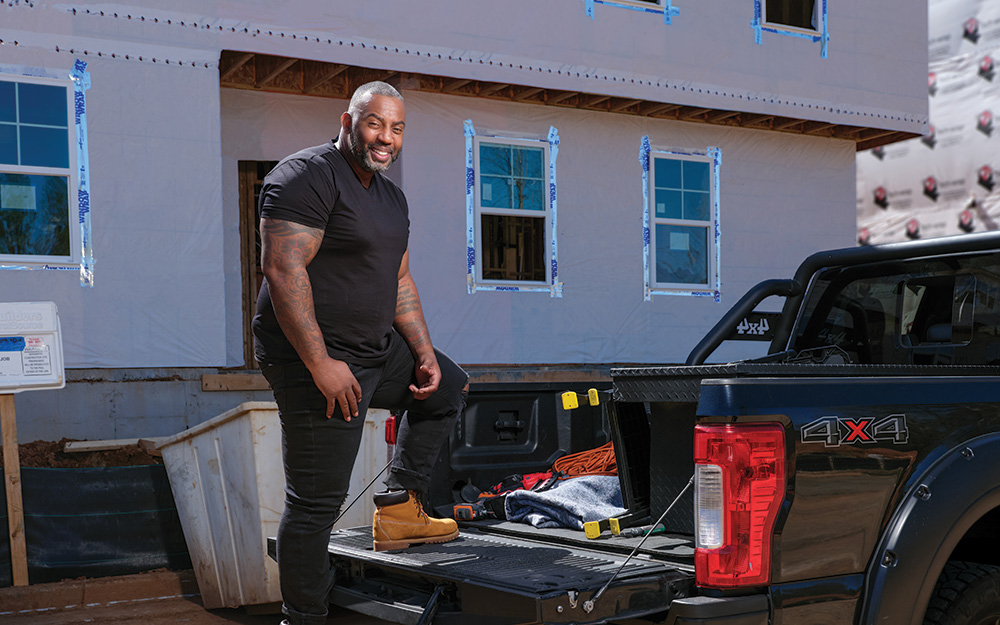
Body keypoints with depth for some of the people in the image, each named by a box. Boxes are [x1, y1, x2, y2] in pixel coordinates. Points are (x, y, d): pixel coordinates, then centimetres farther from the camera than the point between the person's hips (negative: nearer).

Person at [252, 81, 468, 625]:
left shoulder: (391, 197, 15)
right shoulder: (307, 176, -15)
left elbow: (399, 281, 21)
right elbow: (282, 270, -23)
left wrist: (424, 352, 10)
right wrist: (320, 363, -27)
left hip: (378, 349, 10)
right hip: (315, 359, -9)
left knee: (447, 386, 24)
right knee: (316, 503, -5)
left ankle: (398, 506, 23)